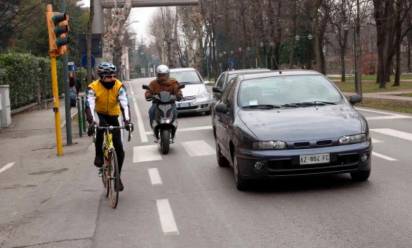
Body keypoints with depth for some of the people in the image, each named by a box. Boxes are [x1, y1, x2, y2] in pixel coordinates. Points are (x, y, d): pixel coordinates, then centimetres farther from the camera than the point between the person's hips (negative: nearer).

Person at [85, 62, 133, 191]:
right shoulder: (93, 87, -22)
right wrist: (91, 122, -51)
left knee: (119, 149, -4)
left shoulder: (119, 86, -20)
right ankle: (99, 155, -18)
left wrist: (127, 120, -47)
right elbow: (89, 106, -34)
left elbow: (124, 104, -30)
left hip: (113, 116, 2)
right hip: (99, 115, -2)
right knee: (100, 125, -39)